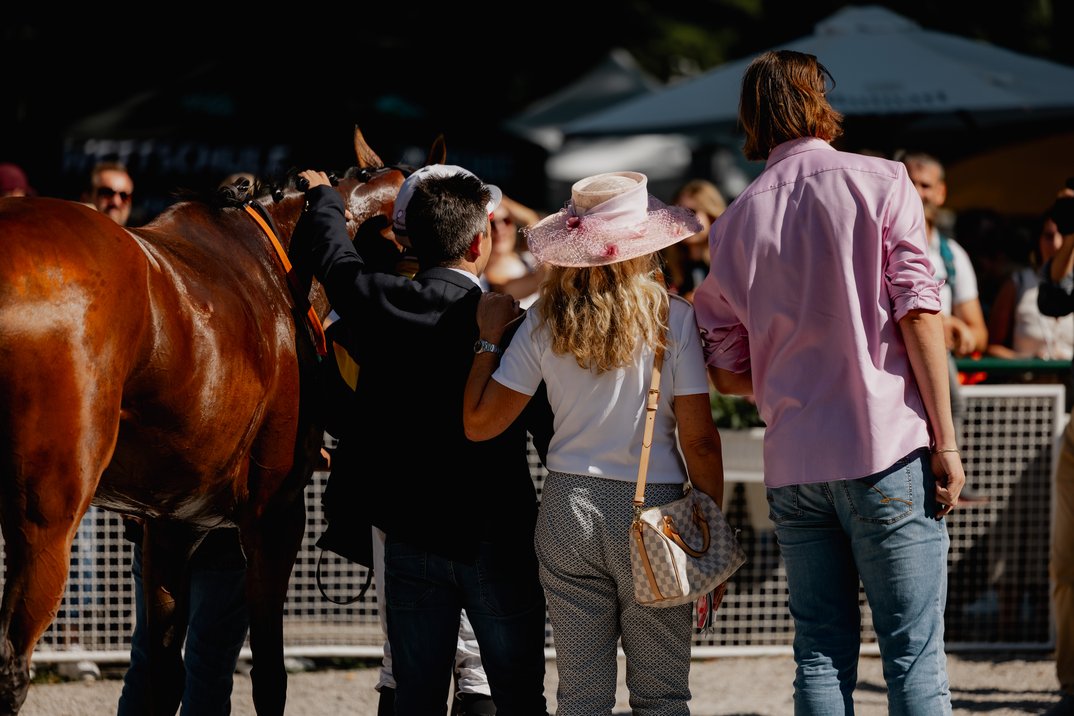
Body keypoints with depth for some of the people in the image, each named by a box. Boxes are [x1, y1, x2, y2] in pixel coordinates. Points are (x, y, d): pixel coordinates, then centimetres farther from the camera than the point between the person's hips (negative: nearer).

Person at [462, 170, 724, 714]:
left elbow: (479, 423, 2)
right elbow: (698, 439, -6)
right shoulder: (672, 317, -6)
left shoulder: (545, 321, -1)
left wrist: (490, 337, 14)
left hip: (569, 509, 2)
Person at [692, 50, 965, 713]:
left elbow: (730, 373, 12)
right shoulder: (880, 182, 0)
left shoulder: (735, 223, 11)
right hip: (886, 451, -4)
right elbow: (918, 313, -8)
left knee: (821, 653, 9)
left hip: (794, 461, 4)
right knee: (914, 657, -3)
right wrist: (946, 442, -6)